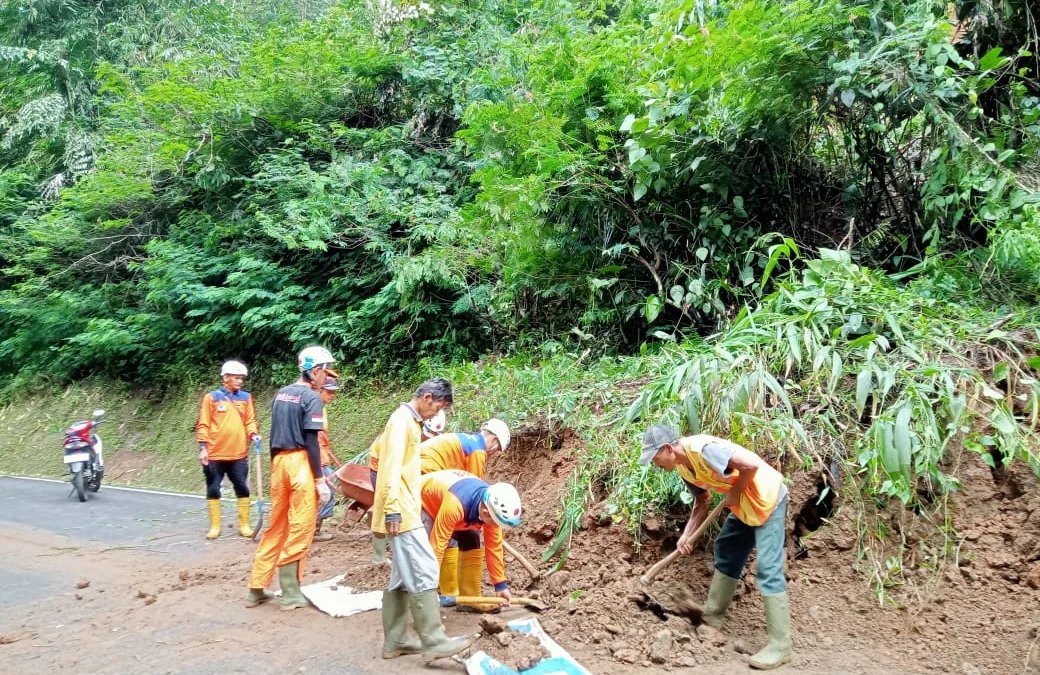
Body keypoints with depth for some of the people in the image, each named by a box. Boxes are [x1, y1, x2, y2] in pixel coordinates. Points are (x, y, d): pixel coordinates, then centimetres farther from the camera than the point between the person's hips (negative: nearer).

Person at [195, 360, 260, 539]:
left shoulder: (246, 397, 8)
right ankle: (215, 526, 17)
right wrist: (203, 447, -8)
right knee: (213, 490, 6)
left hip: (239, 454, 2)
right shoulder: (212, 397, -1)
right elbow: (203, 425, -2)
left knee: (242, 490, 5)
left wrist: (253, 433, -9)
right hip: (215, 454, -2)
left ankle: (244, 524, 15)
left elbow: (250, 421, 11)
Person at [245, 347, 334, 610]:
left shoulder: (281, 394, 13)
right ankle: (290, 593, 7)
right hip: (300, 463, -8)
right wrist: (320, 480, -12)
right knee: (300, 528, 1)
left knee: (276, 526, 16)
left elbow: (275, 435, 16)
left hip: (279, 461, 8)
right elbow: (311, 442, -14)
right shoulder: (312, 398, -10)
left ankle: (257, 588, 21)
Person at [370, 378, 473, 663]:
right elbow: (391, 467, -20)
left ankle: (395, 641, 17)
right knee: (424, 571, -10)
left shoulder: (410, 421, 17)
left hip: (404, 510, 10)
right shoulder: (402, 420, -13)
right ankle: (433, 642, -7)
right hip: (401, 512, -10)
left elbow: (378, 449, 25)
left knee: (403, 576, 12)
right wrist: (392, 509, -25)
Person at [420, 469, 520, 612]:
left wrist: (501, 584, -9)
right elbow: (438, 544, -39)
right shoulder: (455, 504, -45)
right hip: (423, 500, -6)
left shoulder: (492, 506, -22)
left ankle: (470, 599, 7)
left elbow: (494, 546, -12)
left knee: (472, 544, -1)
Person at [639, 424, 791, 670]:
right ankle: (712, 617, 32)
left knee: (768, 570, -10)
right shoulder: (684, 467, 1)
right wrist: (686, 536, 0)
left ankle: (780, 646, -4)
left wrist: (734, 493, -19)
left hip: (767, 499, -10)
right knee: (725, 553, 18)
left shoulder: (703, 449, -29)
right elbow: (701, 502, 12)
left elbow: (752, 464, -34)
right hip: (743, 504, 10)